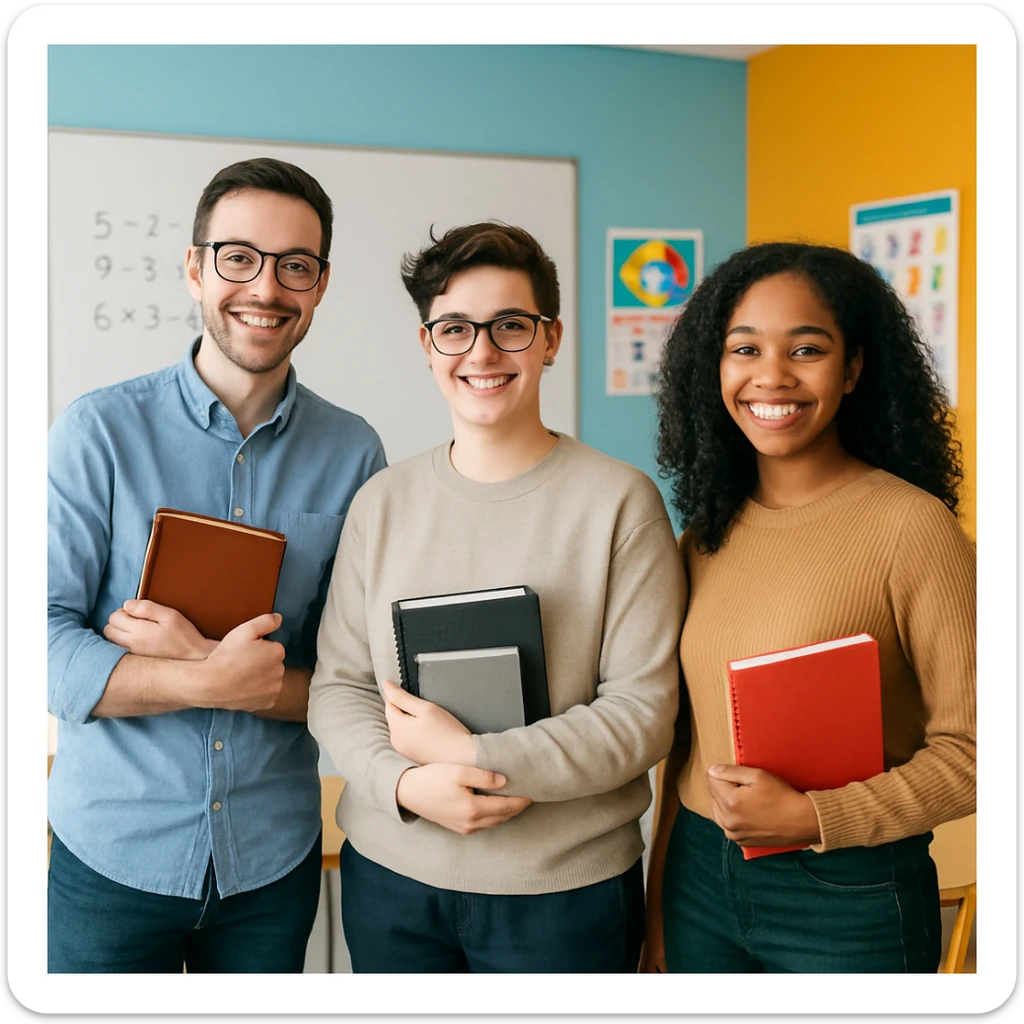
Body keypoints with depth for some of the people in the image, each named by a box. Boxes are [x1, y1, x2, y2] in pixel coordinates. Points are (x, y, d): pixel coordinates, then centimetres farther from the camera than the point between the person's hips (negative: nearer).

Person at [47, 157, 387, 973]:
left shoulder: (352, 453, -4)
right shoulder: (98, 431, -8)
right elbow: (45, 646, -13)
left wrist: (206, 658, -20)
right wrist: (219, 684, -24)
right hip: (110, 856, -2)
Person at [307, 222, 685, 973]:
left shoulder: (621, 501, -8)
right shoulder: (382, 503, 3)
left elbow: (643, 711, -11)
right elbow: (338, 684, 3)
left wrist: (476, 758, -17)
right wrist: (406, 783, -15)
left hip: (567, 889, -2)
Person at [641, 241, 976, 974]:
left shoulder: (912, 525, -14)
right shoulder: (708, 531, 3)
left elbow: (971, 747, -13)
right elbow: (688, 732, 8)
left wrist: (811, 817, -20)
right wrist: (658, 911, 11)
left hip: (850, 895, -4)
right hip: (700, 879, 5)